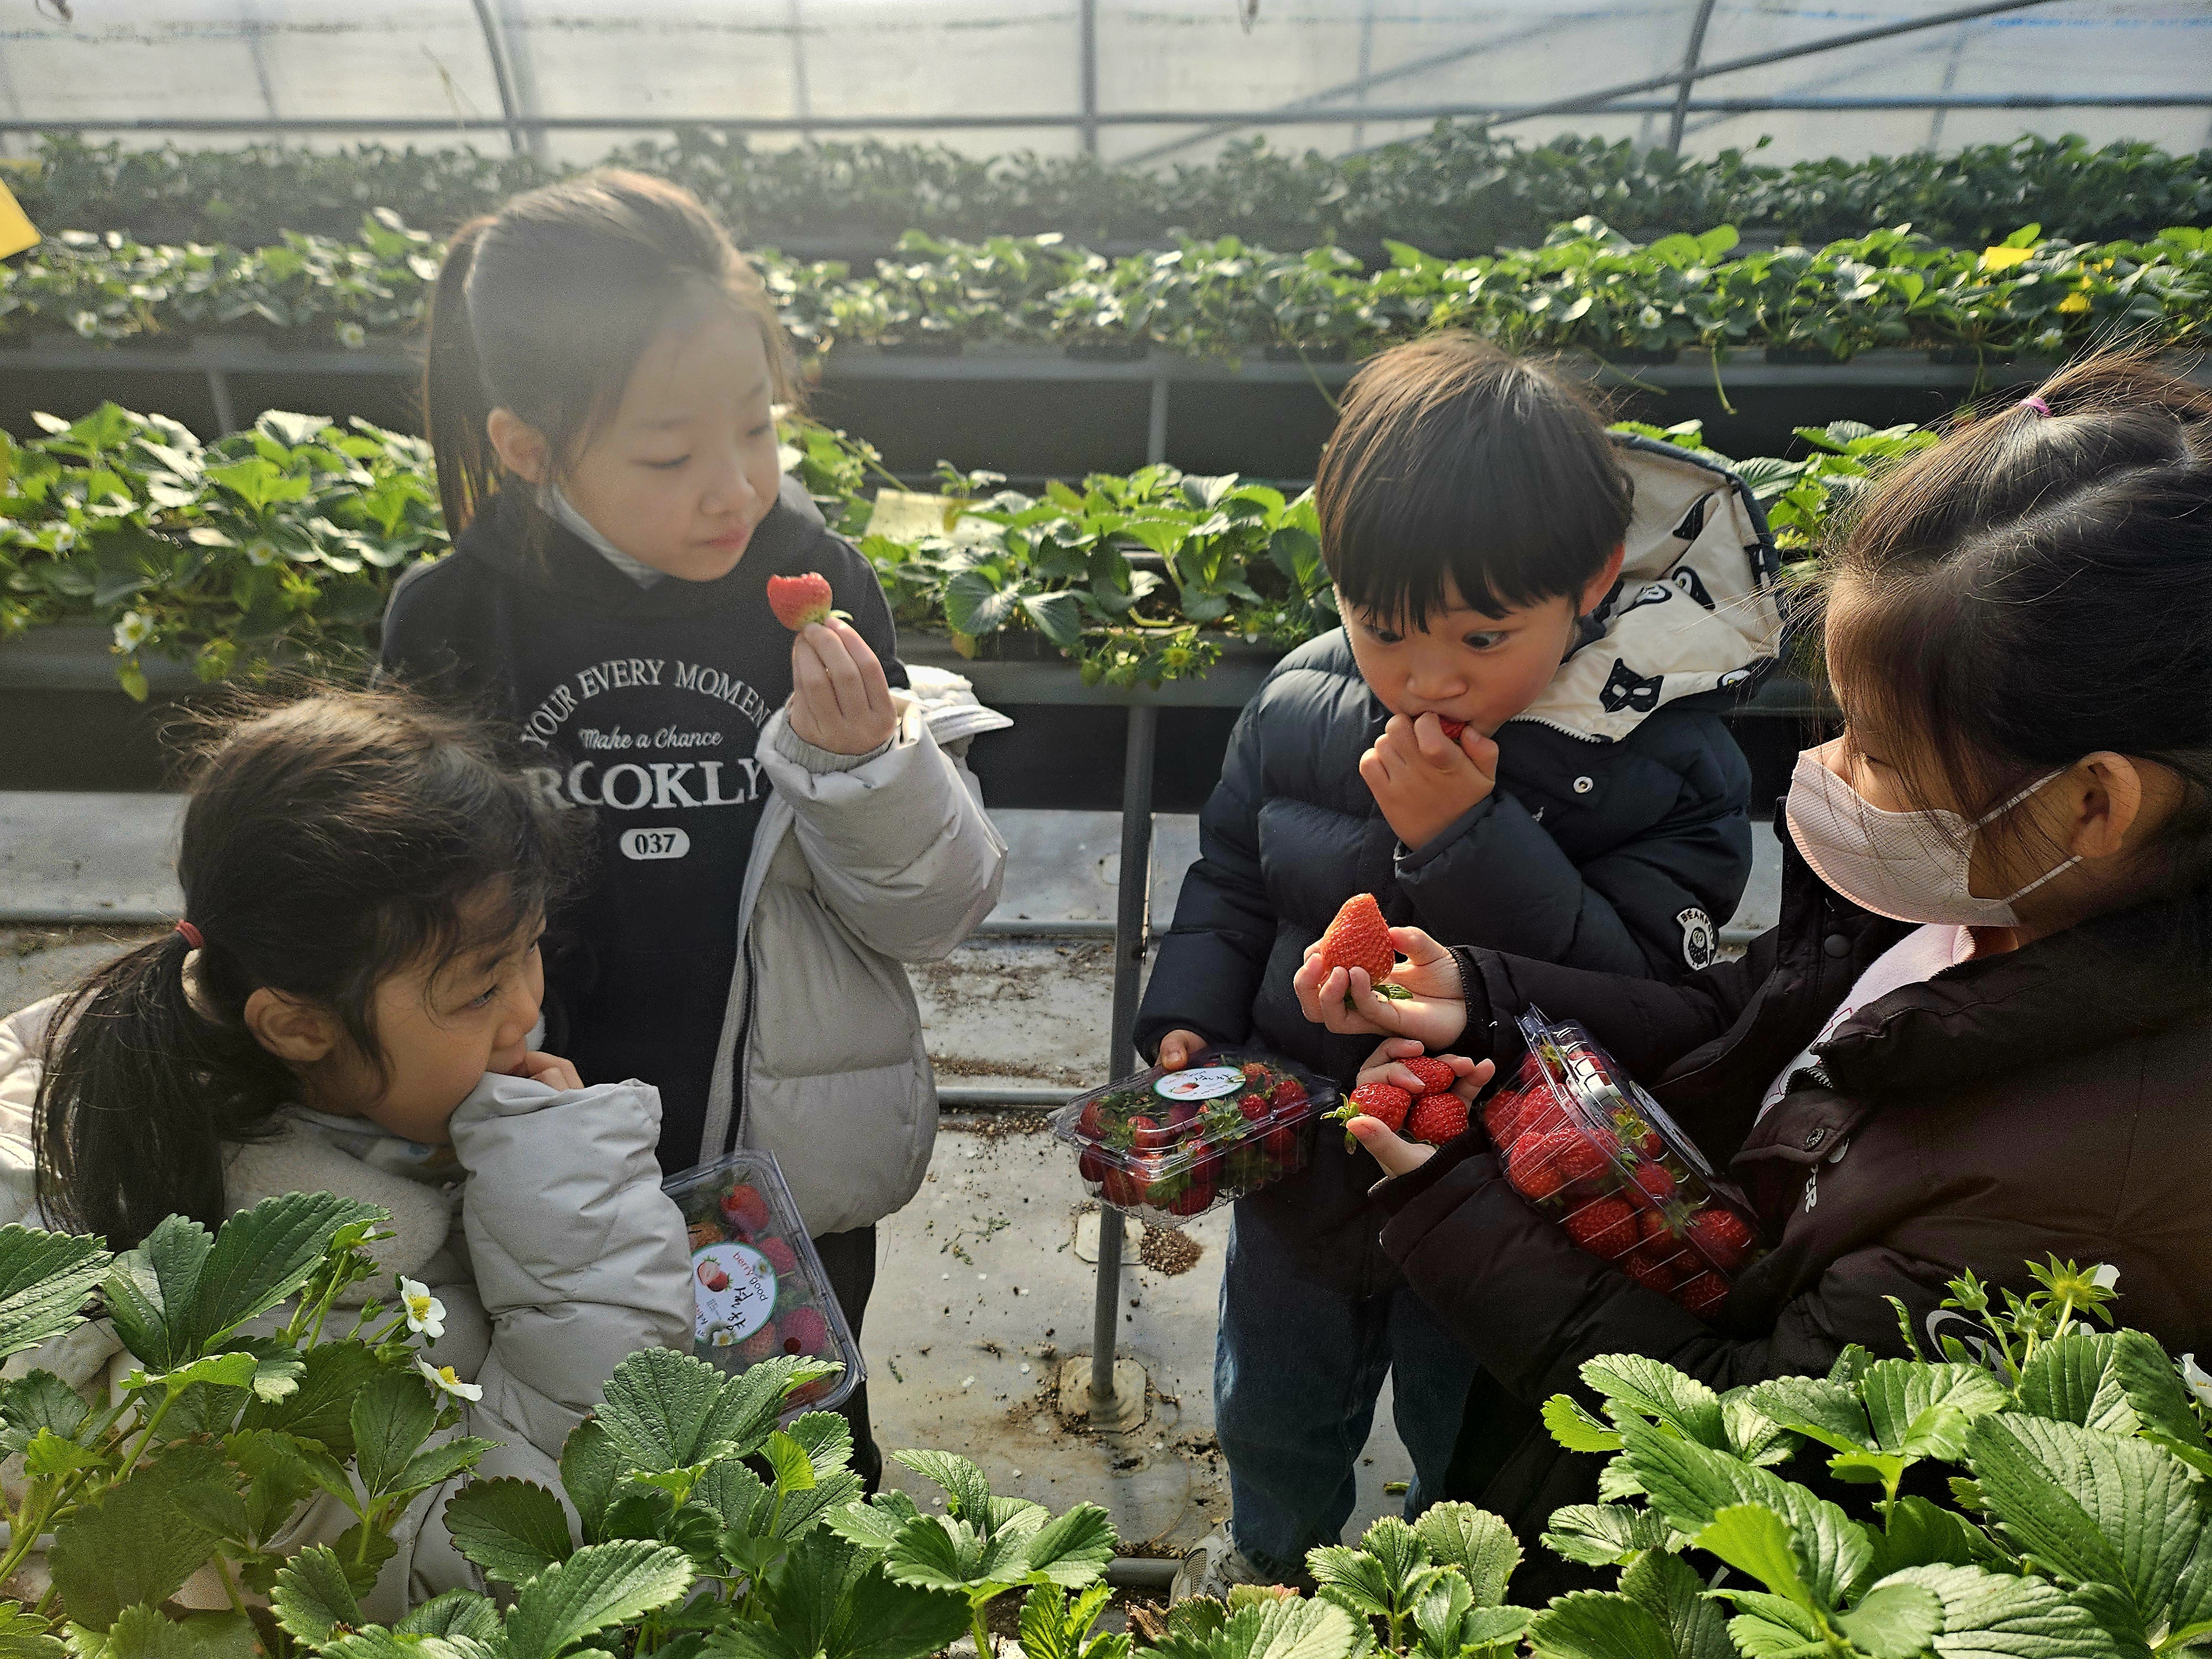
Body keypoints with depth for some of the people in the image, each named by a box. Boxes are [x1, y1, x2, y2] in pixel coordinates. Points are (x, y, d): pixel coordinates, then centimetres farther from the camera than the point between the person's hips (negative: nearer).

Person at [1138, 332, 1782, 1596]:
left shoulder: (1673, 765, -23)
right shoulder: (1302, 703, -12)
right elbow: (1231, 881, 2)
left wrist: (1466, 839, -37)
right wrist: (1188, 1023, -11)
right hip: (1303, 1162, 4)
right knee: (1274, 1410, 30)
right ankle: (1267, 1554, 64)